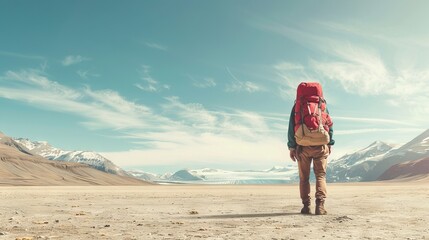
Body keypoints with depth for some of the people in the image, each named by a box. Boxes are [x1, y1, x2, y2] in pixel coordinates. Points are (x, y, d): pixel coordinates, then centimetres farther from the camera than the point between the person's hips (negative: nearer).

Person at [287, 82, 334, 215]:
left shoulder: (297, 106, 6)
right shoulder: (323, 106, 8)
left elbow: (291, 127, 2)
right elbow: (330, 126, 7)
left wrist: (291, 147, 3)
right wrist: (329, 144, 12)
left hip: (302, 146, 0)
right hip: (321, 146, 0)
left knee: (304, 177, 9)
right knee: (320, 175, 4)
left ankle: (306, 206, 7)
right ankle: (320, 204, -9)